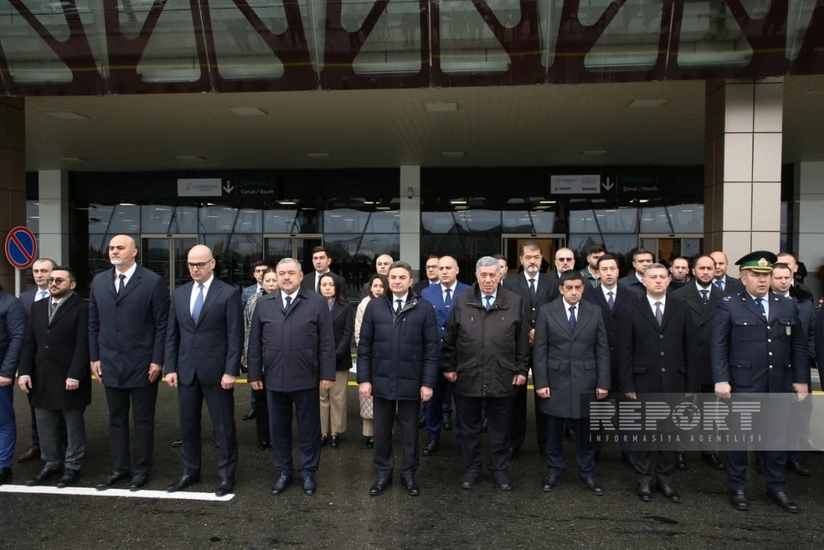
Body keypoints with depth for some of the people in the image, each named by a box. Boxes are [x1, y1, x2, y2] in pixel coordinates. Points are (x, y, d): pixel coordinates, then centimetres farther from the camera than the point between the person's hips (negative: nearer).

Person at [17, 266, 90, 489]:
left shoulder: (81, 308, -8)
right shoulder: (38, 307, 13)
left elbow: (83, 345, -13)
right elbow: (29, 343, 11)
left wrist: (74, 375, -19)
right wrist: (24, 372, 2)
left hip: (69, 378, -6)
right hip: (41, 378, 6)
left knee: (73, 426, 7)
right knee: (46, 426, 14)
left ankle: (72, 467, 18)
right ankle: (51, 463, 27)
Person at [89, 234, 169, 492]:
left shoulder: (153, 281, -8)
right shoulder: (99, 281, 8)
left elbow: (162, 324, -9)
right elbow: (94, 323, 11)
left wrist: (157, 360, -12)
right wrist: (95, 357, 6)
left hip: (142, 364, -4)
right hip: (110, 364, 5)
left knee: (143, 420, 8)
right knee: (116, 419, 14)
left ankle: (141, 469, 20)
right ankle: (119, 468, 26)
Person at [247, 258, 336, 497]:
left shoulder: (318, 302, -3)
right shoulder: (263, 304, 6)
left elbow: (326, 342, -4)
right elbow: (255, 342, 8)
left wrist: (327, 374, -7)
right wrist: (254, 374, 4)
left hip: (306, 379, -2)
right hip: (274, 379, 3)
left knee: (308, 428, 10)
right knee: (278, 428, 13)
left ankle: (308, 472, 26)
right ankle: (284, 472, 29)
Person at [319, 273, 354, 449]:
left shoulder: (346, 307, 3)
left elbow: (348, 333, -2)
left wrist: (335, 355, -12)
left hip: (339, 359, 0)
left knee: (338, 398, 4)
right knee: (320, 397, 5)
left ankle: (335, 432, 12)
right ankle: (322, 431, 13)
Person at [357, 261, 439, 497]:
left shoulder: (424, 308, -4)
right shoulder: (374, 306, 0)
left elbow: (431, 349, -4)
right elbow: (364, 346, 2)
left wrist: (428, 382, -7)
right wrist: (363, 378, -2)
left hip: (411, 382, -1)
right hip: (381, 381, 1)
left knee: (410, 431, 13)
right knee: (381, 431, 13)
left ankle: (408, 473, 30)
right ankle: (383, 473, 30)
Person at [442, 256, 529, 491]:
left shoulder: (514, 302, -1)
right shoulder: (462, 301, -1)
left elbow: (522, 340, 3)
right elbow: (450, 338, 4)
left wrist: (522, 370, 1)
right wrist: (449, 366, 2)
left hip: (502, 378, 0)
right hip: (467, 377, 0)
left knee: (500, 428, 13)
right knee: (470, 427, 14)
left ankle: (499, 468, 31)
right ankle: (471, 468, 31)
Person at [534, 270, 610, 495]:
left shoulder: (595, 312, 3)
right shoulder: (546, 311, -2)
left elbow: (602, 351, 3)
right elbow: (539, 350, -3)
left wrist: (603, 383, -2)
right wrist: (541, 382, -8)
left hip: (585, 381, 1)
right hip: (555, 380, -1)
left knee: (585, 431, 10)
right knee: (554, 431, 11)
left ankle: (587, 473, 27)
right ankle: (554, 471, 27)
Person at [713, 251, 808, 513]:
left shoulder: (788, 306, 10)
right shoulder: (729, 306, -3)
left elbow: (799, 346, 12)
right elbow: (719, 346, -7)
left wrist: (800, 379, 7)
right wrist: (721, 380, -14)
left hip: (779, 385, 4)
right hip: (742, 383, -3)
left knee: (777, 437, 12)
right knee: (739, 437, 7)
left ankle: (777, 488, 28)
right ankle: (738, 489, 20)